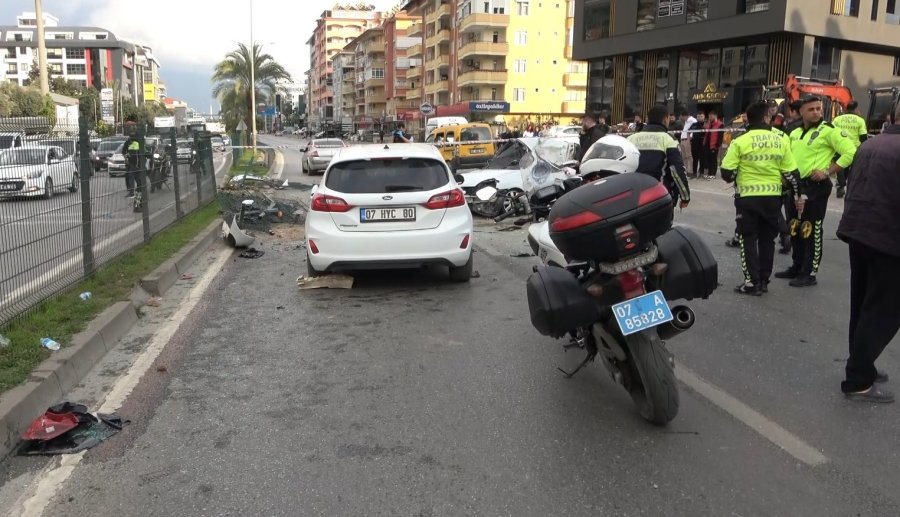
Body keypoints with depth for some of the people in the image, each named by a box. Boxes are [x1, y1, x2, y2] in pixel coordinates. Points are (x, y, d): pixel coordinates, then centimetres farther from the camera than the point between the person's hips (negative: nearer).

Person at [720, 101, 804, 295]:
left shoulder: (740, 141, -9)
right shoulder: (781, 139, 0)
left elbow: (727, 173, -10)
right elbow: (791, 172, 3)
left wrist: (736, 176, 13)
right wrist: (798, 195, 16)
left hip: (748, 197, -3)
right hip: (773, 197, 3)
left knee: (748, 239, 6)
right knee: (767, 239, 15)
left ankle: (752, 283, 4)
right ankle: (764, 281, 20)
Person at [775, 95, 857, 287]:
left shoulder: (828, 130, -9)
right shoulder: (795, 133, 13)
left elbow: (850, 153, -15)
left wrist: (828, 172, -18)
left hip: (816, 186, -8)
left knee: (812, 230, -4)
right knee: (795, 228, 14)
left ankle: (810, 273, 3)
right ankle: (797, 267, 26)